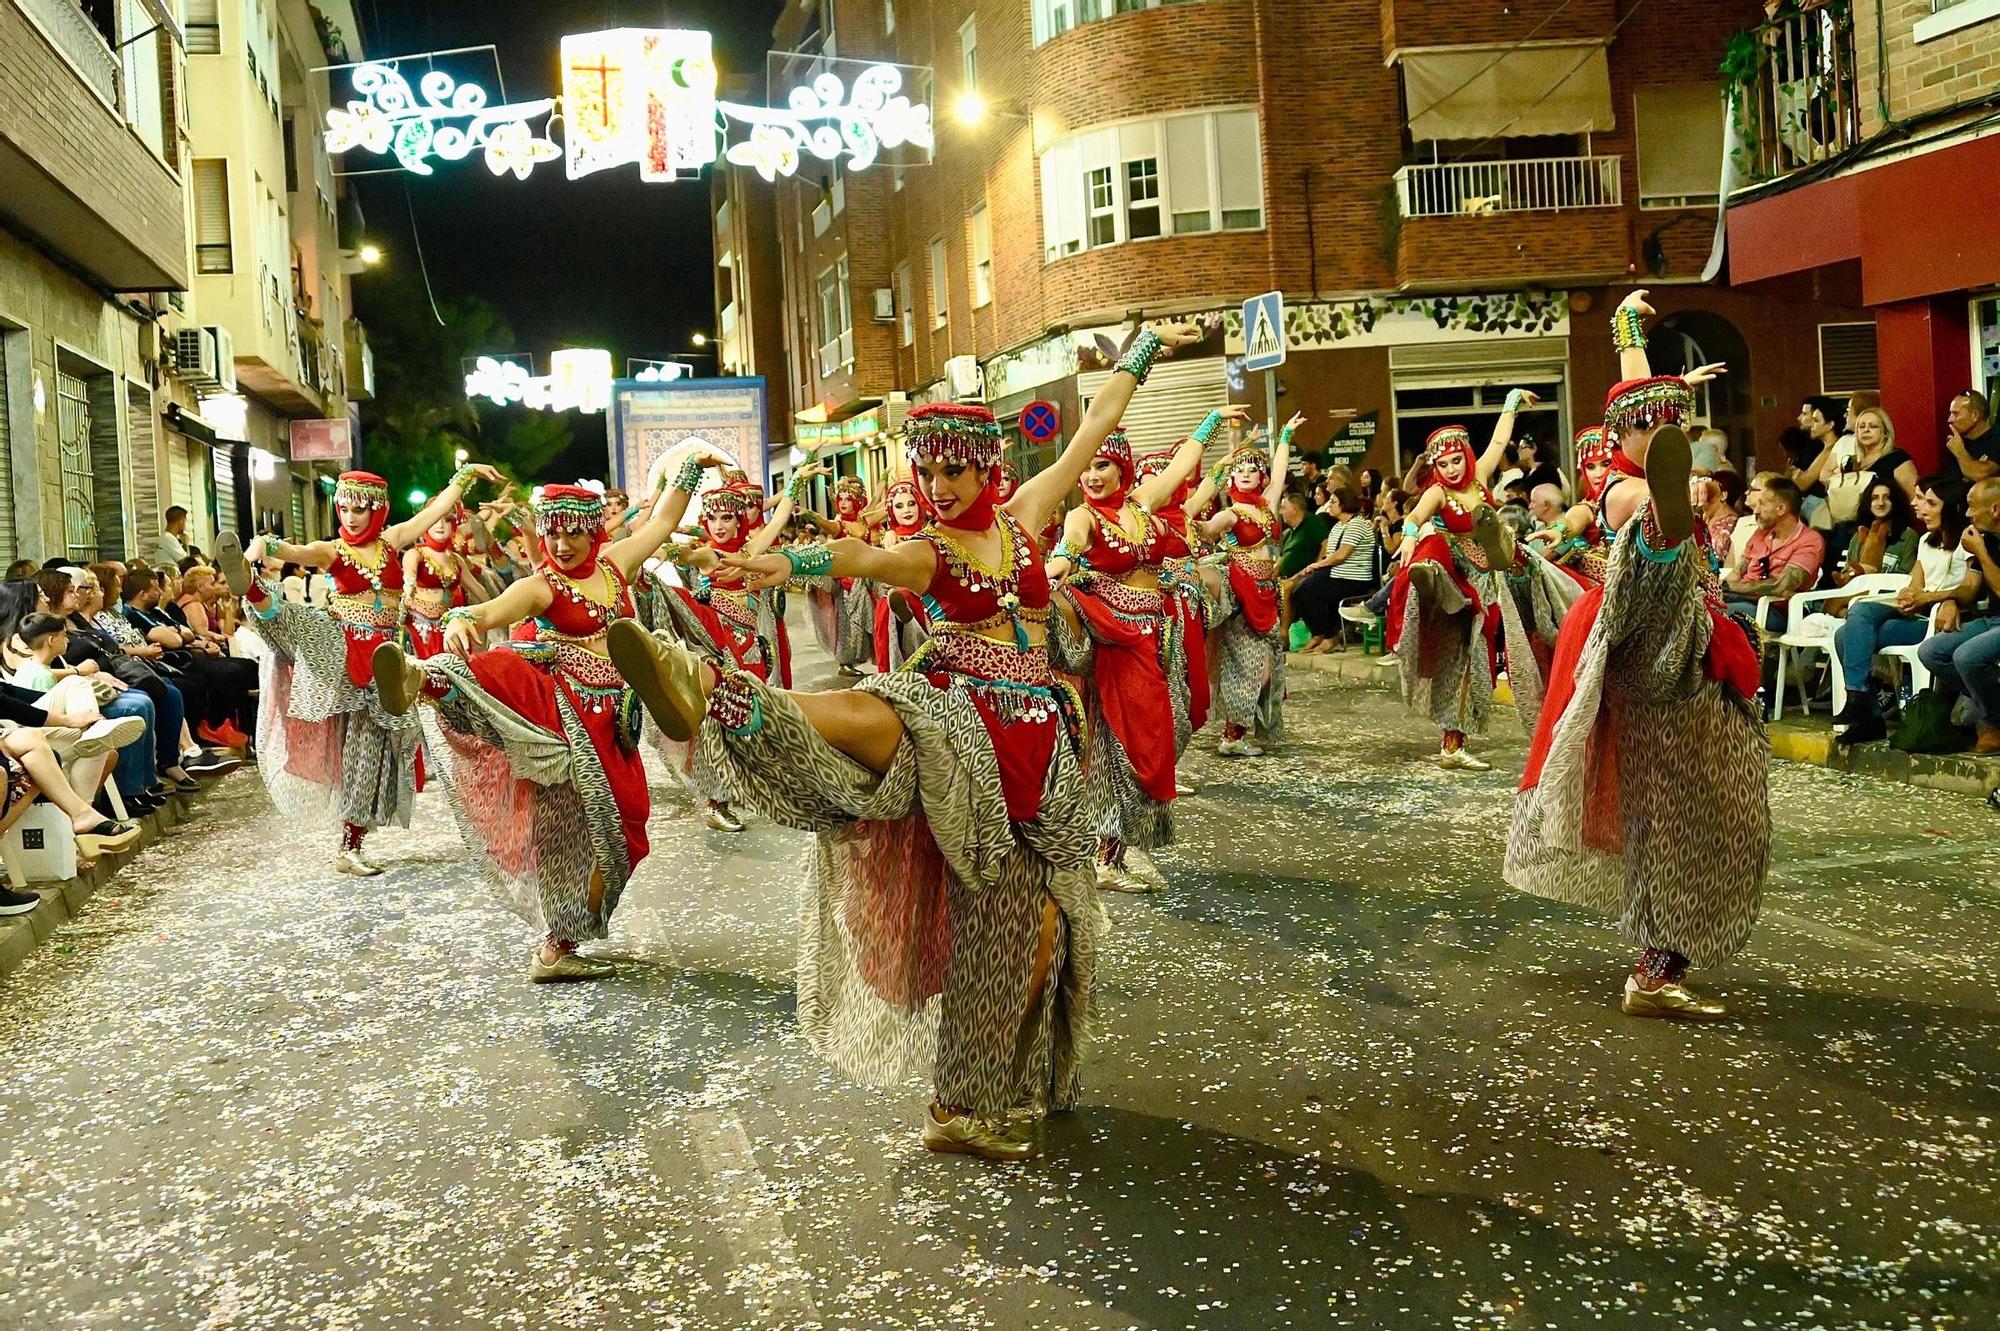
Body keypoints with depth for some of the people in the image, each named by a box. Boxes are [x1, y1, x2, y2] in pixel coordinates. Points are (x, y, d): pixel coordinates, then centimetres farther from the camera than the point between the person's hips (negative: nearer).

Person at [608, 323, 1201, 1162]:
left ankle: (988, 1099, 18)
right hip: (958, 720, -4)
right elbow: (858, 557, -23)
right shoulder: (922, 554, 1)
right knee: (874, 717, -38)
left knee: (1034, 920, 3)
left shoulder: (1022, 517, 12)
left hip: (1039, 739, 4)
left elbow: (1094, 427, 20)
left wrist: (1144, 348, 28)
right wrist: (795, 560, -45)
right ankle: (713, 698, -66)